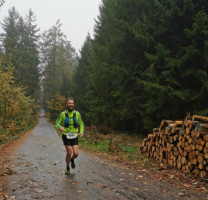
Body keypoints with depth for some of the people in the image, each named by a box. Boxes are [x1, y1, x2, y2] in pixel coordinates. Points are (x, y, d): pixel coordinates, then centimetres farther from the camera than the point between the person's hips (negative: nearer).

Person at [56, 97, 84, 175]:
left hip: (74, 137, 2)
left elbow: (81, 124, 12)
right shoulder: (63, 114, -6)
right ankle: (67, 168, 19)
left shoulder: (77, 114, -1)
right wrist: (60, 127, -23)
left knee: (76, 154, -8)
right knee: (69, 153, -7)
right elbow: (57, 124, 1)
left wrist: (81, 132, -5)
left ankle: (72, 160, 30)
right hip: (66, 136, -2)